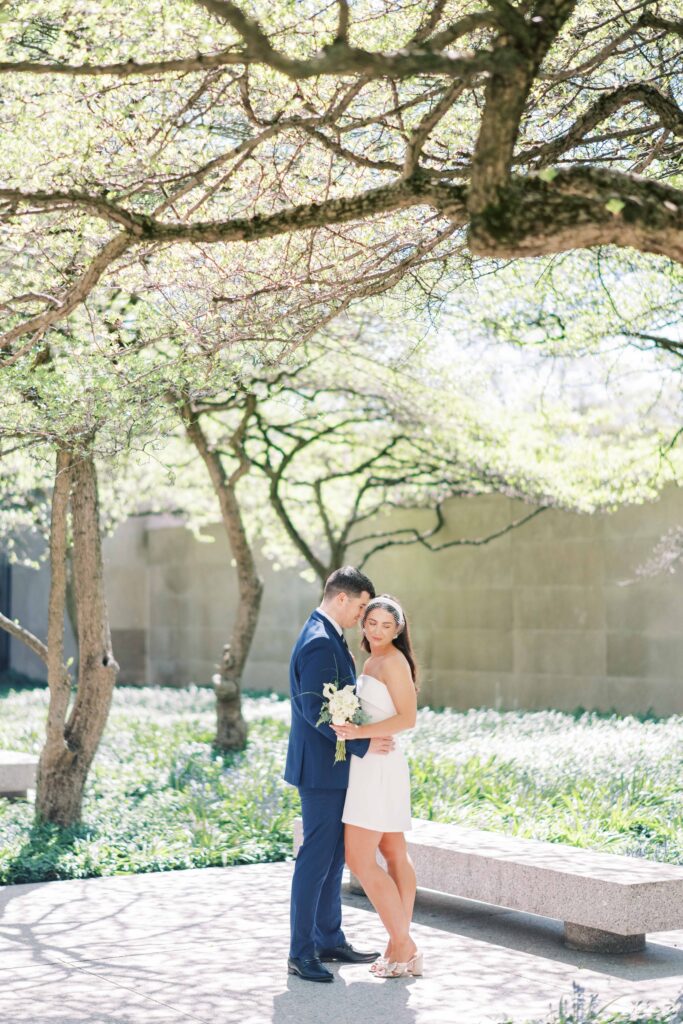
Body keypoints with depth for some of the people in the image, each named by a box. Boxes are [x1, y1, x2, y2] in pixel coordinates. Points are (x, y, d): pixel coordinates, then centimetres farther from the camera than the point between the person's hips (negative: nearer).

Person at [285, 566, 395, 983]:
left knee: (334, 856, 15)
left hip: (332, 765, 11)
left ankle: (330, 940, 24)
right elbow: (315, 710, -25)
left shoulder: (329, 638, 15)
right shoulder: (319, 643, -19)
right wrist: (362, 745, -21)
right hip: (322, 768, -11)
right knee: (317, 858, -6)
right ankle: (301, 952, -1)